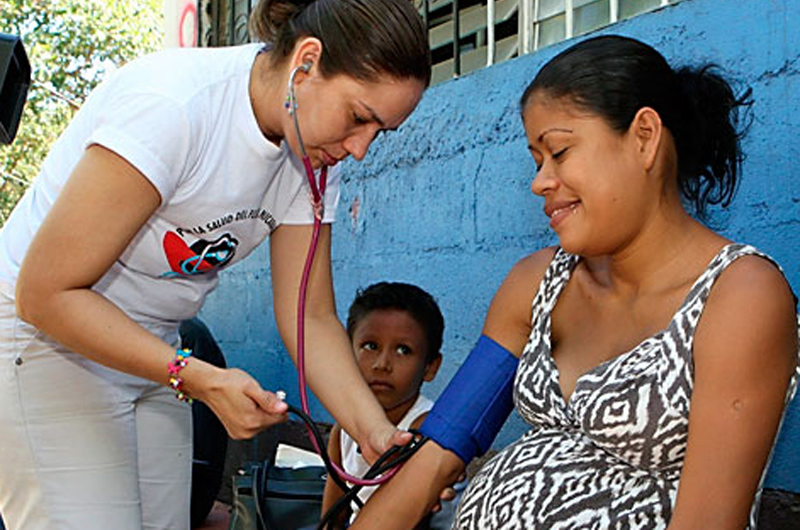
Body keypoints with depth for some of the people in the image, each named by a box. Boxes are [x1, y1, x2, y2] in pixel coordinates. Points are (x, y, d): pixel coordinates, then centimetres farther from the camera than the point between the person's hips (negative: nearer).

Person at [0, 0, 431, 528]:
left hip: (150, 353, 7)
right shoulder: (169, 105, -28)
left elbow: (311, 317, -3)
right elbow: (44, 294, -25)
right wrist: (198, 377, -30)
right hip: (43, 341, -7)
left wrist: (378, 435, -17)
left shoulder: (312, 163, -4)